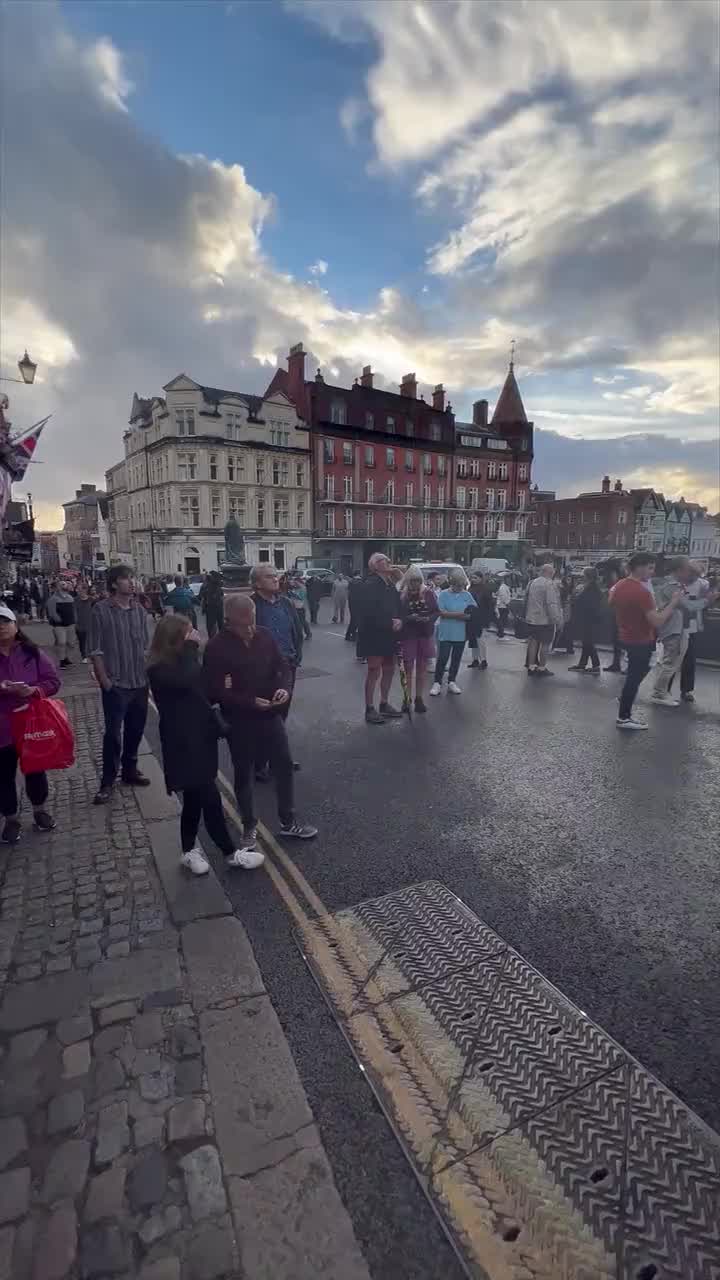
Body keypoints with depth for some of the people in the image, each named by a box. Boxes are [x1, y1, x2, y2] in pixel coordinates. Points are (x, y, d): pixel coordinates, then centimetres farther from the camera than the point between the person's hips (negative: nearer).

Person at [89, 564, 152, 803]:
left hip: (140, 682, 5)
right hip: (116, 684, -5)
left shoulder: (139, 609, 6)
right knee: (113, 733, -1)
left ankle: (129, 770, 32)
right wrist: (104, 680, -12)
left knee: (135, 730, 15)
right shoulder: (101, 610, -8)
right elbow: (96, 650, -8)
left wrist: (149, 673, 4)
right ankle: (107, 782, 12)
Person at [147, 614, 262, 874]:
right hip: (183, 743, -8)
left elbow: (200, 693, 17)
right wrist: (192, 648, -24)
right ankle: (231, 854, 13)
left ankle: (189, 850, 34)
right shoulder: (159, 670, -17)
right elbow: (187, 681, -35)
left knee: (195, 799, 18)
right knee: (210, 798, -1)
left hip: (200, 737, 8)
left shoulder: (181, 661, 9)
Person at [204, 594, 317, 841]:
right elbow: (215, 691, -16)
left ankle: (288, 822, 29)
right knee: (243, 774, 11)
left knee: (284, 766, 12)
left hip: (271, 715, 4)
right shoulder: (217, 647, -14)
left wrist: (284, 687, -13)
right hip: (239, 720, -4)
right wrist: (250, 702, -24)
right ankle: (249, 826, 31)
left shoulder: (264, 636, -2)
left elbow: (282, 666, 8)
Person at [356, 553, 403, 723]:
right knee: (374, 672, -3)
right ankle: (369, 709, 7)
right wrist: (390, 623, -18)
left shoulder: (390, 585, 12)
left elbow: (398, 607, 13)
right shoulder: (370, 584, -14)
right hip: (374, 635, -8)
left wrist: (399, 621, -8)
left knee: (389, 670, 14)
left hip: (389, 635, 8)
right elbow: (371, 612, -22)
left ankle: (384, 704, 28)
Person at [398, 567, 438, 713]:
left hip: (425, 635, 3)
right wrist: (409, 618, -22)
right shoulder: (401, 595, -5)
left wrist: (429, 618, -13)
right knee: (408, 668, 4)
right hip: (408, 635, -2)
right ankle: (407, 699, 13)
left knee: (422, 668, 10)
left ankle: (419, 698, 21)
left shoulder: (429, 593, 2)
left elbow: (436, 611, 6)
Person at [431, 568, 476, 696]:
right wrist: (458, 614, -18)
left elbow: (474, 611, 9)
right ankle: (437, 683, 9)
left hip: (461, 633, 4)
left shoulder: (467, 595, 6)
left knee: (456, 658, 12)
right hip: (446, 633, -4)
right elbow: (441, 612, -14)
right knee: (442, 658, -2)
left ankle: (452, 682, 24)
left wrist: (468, 616, -12)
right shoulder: (444, 594, -5)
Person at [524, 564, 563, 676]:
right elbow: (552, 604, -20)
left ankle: (531, 667, 15)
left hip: (531, 619, 7)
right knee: (545, 644, 3)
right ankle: (542, 668, 10)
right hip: (545, 620, -7)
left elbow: (527, 600, 17)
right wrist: (558, 619, -15)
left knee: (533, 642, 11)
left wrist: (527, 615, 25)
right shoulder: (549, 584, -16)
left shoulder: (532, 583, 9)